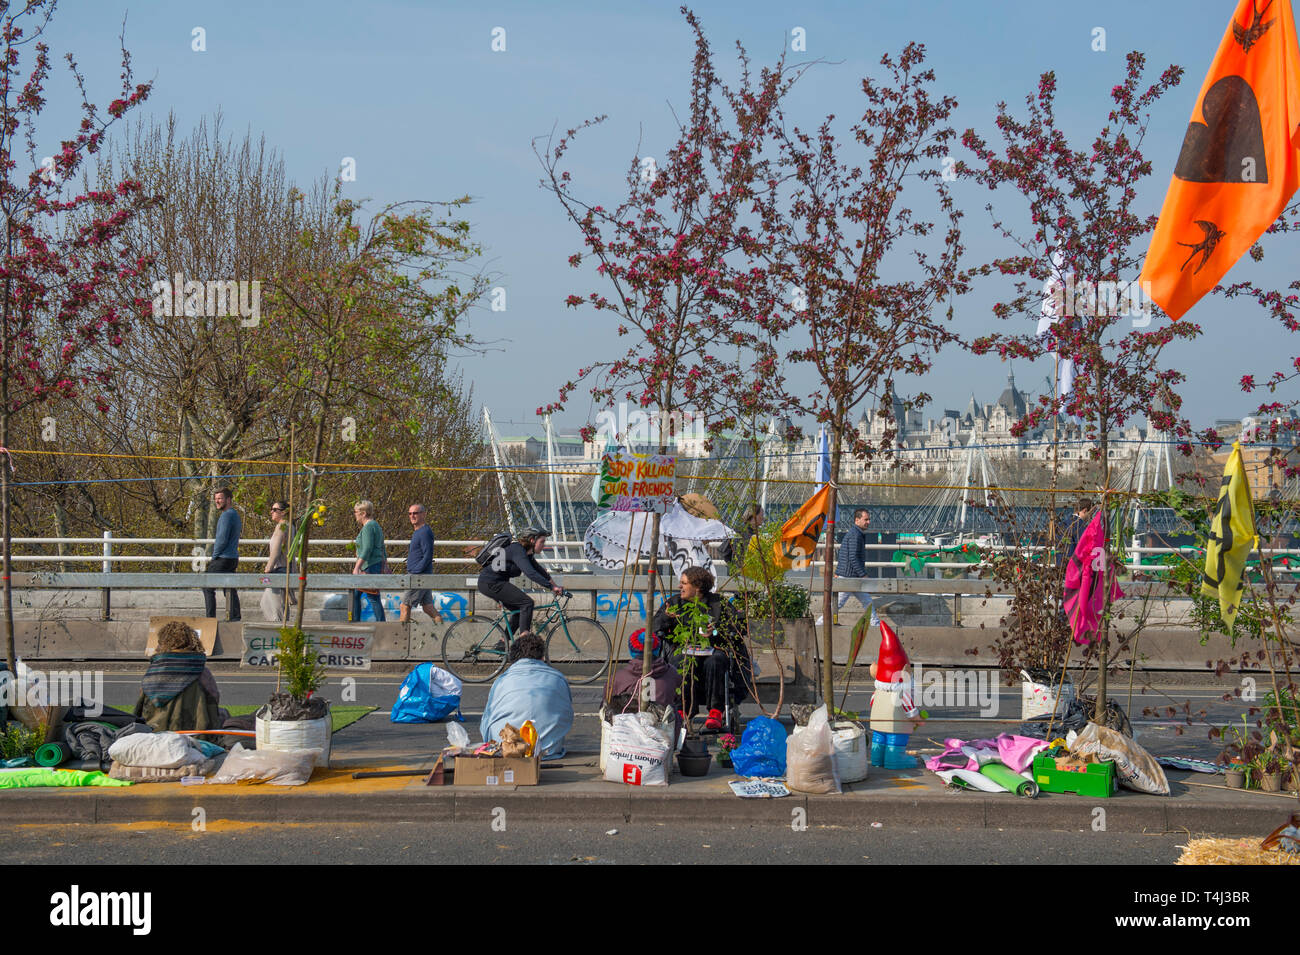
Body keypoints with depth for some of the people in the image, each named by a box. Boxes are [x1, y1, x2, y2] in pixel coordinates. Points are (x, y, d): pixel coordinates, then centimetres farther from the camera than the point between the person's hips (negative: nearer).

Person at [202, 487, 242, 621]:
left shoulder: (227, 515, -13)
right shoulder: (236, 515, 18)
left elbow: (222, 539, -19)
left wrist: (214, 556, -8)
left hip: (223, 559, -9)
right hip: (233, 558, 9)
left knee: (208, 587, -5)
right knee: (230, 589, 8)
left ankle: (210, 617, -8)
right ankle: (234, 617, 4)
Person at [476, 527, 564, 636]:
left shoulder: (526, 552, 9)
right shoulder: (517, 551, -22)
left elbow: (538, 569, 21)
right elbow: (530, 573, -33)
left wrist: (554, 585, 15)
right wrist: (552, 587, -34)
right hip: (490, 583, -10)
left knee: (519, 610, 14)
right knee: (527, 602, -14)